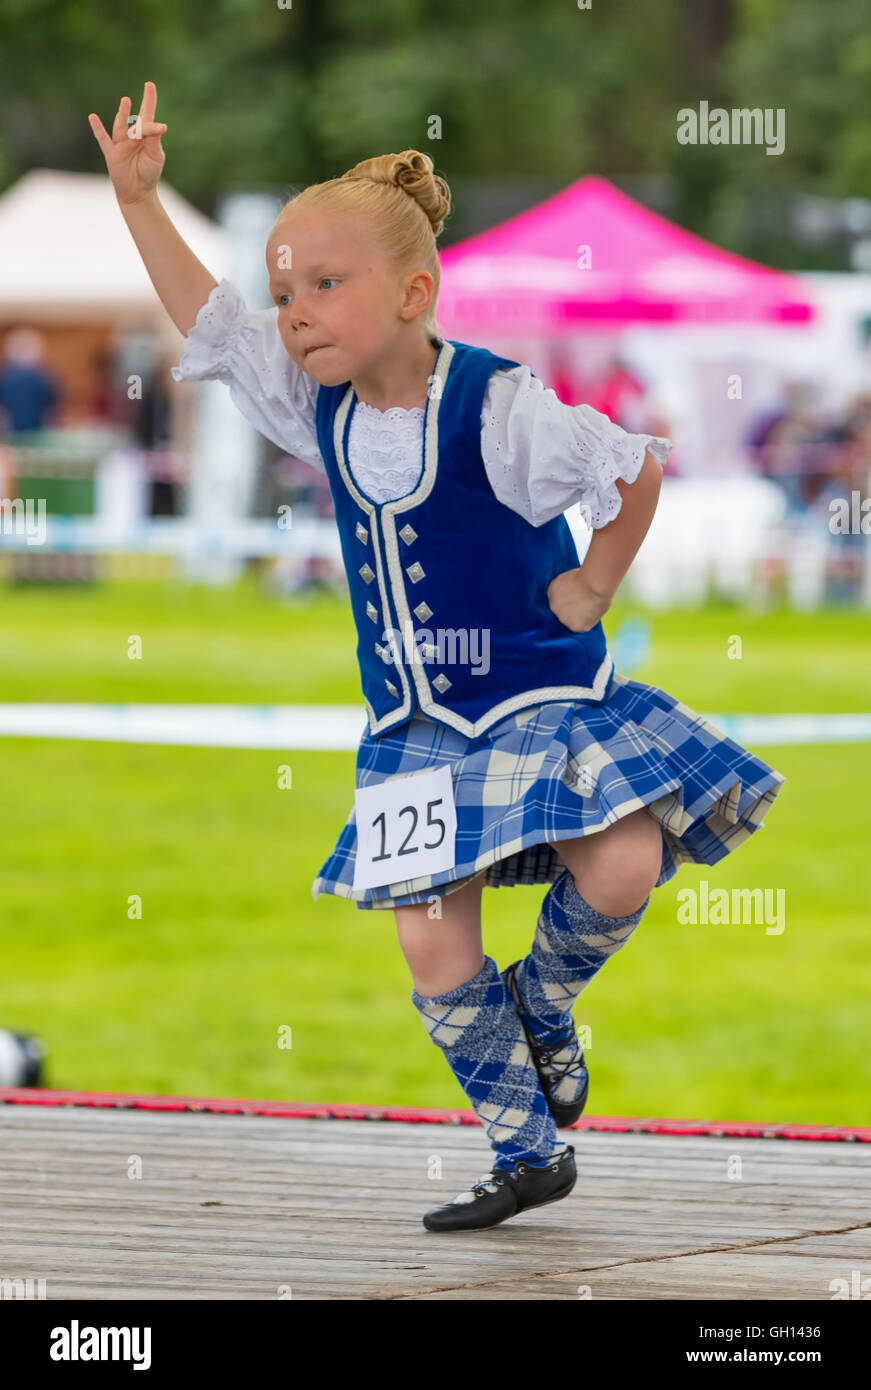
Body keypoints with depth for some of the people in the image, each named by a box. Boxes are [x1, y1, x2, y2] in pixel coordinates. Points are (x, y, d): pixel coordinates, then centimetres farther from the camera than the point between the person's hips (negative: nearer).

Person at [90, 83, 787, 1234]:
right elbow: (209, 322, 6)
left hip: (540, 696, -5)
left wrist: (589, 592, -6)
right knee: (431, 939, -4)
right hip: (418, 731, 5)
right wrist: (139, 203, 0)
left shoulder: (496, 407, -18)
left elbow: (635, 468, -12)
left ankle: (543, 1003, 7)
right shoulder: (320, 414, 1)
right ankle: (528, 1154, 11)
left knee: (621, 868, -25)